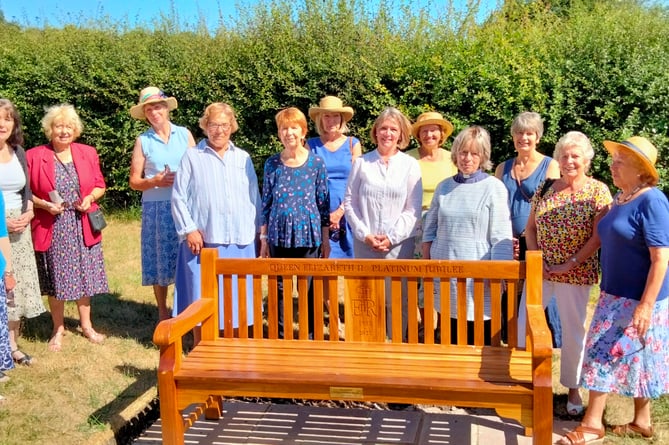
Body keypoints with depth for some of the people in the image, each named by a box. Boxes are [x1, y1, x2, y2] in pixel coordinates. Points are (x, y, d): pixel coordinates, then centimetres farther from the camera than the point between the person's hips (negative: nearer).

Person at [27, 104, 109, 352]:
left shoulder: (88, 153, 3)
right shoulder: (34, 156, -5)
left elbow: (100, 185, 10)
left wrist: (90, 197, -9)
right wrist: (44, 205, -17)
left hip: (83, 227, 2)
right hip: (52, 229, -2)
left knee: (85, 276, 11)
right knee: (56, 280, 5)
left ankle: (86, 325, 28)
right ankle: (58, 329, 23)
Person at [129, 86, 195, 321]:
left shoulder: (184, 134, 7)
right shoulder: (143, 141, 5)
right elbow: (134, 181, 5)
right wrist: (154, 181, -13)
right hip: (156, 207, 0)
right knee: (159, 260, 5)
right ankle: (163, 313, 19)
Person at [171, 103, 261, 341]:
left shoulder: (243, 158, 13)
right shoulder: (192, 156, 3)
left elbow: (254, 198, 15)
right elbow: (179, 197, 0)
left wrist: (256, 229, 9)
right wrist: (189, 229, -9)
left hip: (240, 240, 3)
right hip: (203, 239, -3)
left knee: (237, 297, 8)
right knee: (201, 298, 4)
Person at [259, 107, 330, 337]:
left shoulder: (316, 162, -1)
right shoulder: (272, 163, 3)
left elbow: (324, 202, 3)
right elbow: (266, 202, 7)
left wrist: (325, 239, 3)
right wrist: (263, 238, 6)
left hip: (308, 234, -1)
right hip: (279, 235, 2)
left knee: (309, 289, 4)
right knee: (280, 288, 8)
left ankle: (311, 336, 20)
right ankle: (280, 336, 22)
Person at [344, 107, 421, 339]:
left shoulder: (410, 165, 3)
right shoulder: (362, 163, 5)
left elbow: (413, 209, 0)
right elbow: (349, 202, 4)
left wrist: (392, 237, -9)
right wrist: (364, 234, -6)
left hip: (399, 244, -1)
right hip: (364, 244, 1)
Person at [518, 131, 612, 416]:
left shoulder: (598, 191, -6)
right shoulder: (546, 188, 5)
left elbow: (599, 236, -11)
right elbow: (530, 228, 9)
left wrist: (570, 264, -14)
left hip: (576, 273, -3)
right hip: (540, 270, 3)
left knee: (573, 331, 8)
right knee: (523, 325, 4)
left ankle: (573, 388, 26)